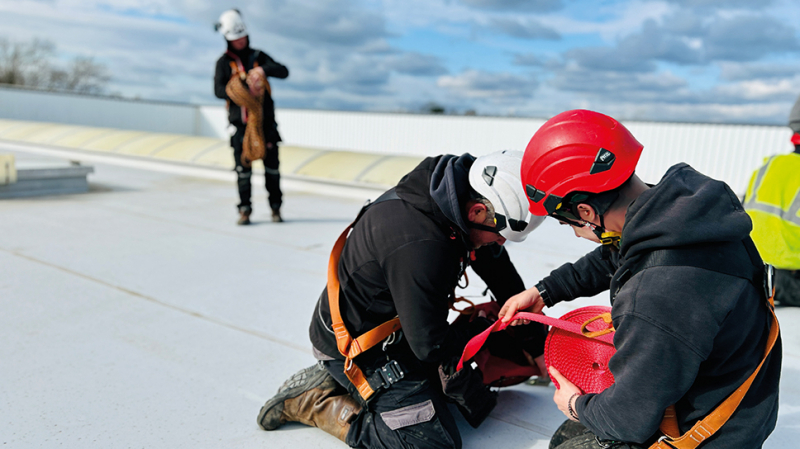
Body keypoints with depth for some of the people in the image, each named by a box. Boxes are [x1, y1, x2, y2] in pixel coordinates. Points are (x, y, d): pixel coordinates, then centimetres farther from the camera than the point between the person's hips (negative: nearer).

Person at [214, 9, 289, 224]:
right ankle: (244, 210, 6)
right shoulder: (224, 62, 6)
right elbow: (218, 90, -6)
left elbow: (284, 71, -1)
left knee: (271, 164, 2)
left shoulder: (258, 56, 10)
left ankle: (275, 207, 13)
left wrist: (264, 69, -19)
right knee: (243, 168, -3)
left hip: (265, 119, 1)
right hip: (240, 121, -1)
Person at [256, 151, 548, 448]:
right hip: (356, 348, -9)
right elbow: (430, 346, -24)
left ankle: (337, 379, 16)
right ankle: (312, 400, -1)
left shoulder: (453, 193, -7)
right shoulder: (420, 247, -36)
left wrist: (537, 344, 10)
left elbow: (503, 275, 5)